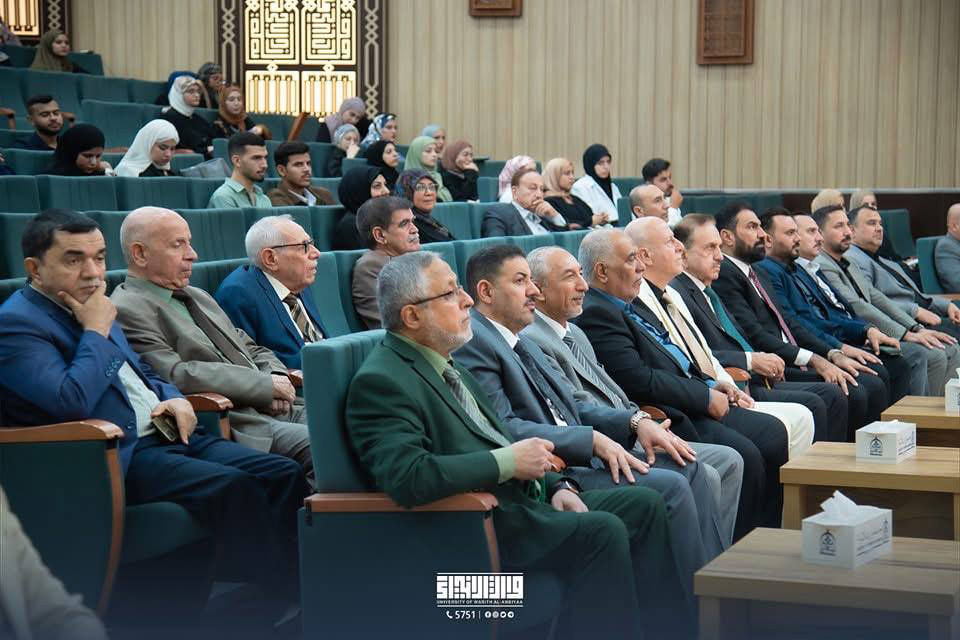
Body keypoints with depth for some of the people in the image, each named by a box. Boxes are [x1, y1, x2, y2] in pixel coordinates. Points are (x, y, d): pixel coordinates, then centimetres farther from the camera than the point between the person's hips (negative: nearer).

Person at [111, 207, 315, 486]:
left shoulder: (198, 297, 24)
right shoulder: (127, 310, -6)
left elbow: (253, 349, 28)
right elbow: (175, 376, -18)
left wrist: (277, 379, 3)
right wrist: (264, 384, -13)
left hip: (276, 410, 9)